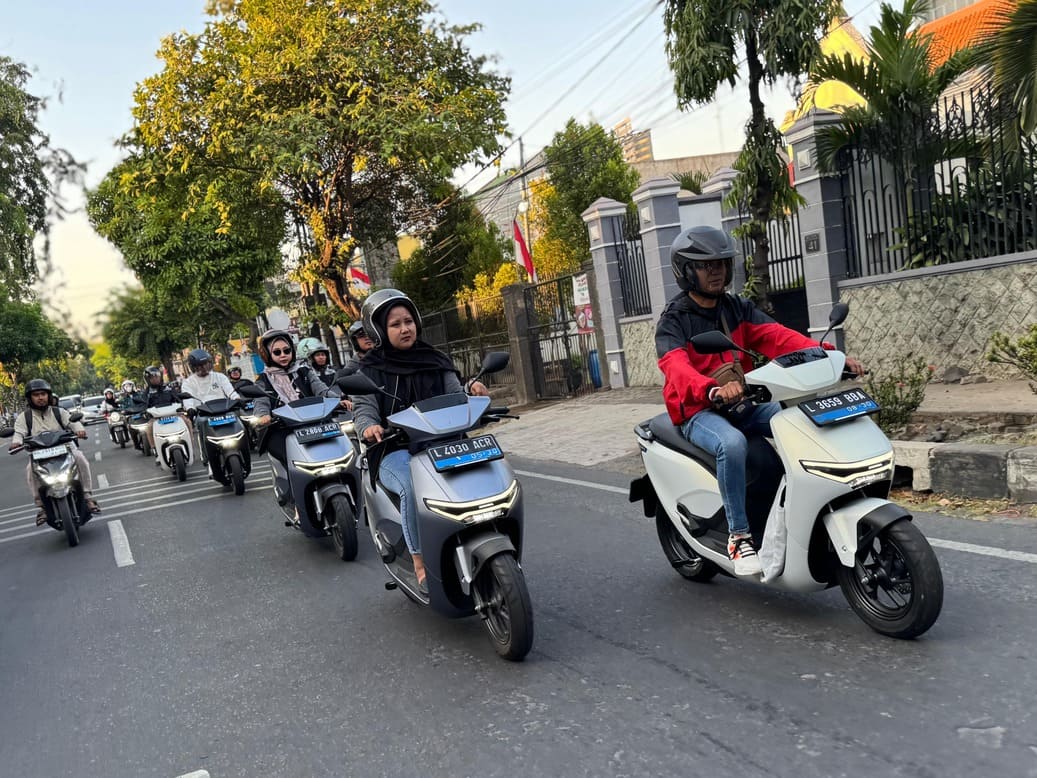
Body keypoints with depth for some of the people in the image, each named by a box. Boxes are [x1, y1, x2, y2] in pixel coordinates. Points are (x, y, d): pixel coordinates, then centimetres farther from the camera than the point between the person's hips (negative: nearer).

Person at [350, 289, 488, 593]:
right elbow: (363, 408, -5)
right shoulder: (370, 370, 7)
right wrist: (369, 427, -29)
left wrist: (472, 391, -17)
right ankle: (420, 563, -22)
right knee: (413, 487, -34)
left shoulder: (434, 361, 15)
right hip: (394, 451, -3)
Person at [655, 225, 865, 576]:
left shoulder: (738, 309, 12)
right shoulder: (673, 320, -6)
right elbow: (676, 367, -26)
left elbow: (777, 336, -5)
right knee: (732, 443, -36)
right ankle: (738, 535, -24)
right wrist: (713, 390, -47)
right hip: (699, 412, -5)